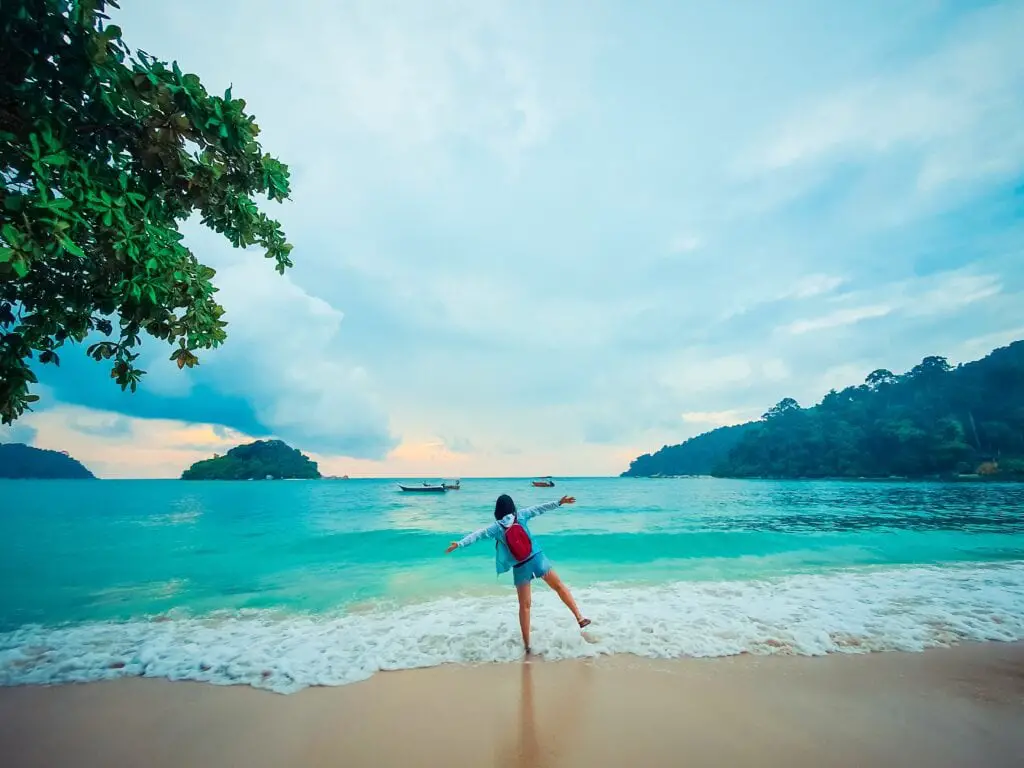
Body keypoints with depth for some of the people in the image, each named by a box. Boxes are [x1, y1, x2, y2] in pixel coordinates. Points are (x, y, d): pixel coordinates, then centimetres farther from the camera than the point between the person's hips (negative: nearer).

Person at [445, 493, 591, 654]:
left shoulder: (496, 526, -5)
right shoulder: (521, 515, -4)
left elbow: (477, 534, -7)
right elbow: (540, 508, -3)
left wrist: (459, 543, -3)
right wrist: (559, 502, -1)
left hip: (520, 567, 0)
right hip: (537, 558, 0)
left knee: (524, 606, 10)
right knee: (559, 586, 16)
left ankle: (527, 644, 15)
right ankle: (579, 617, 14)